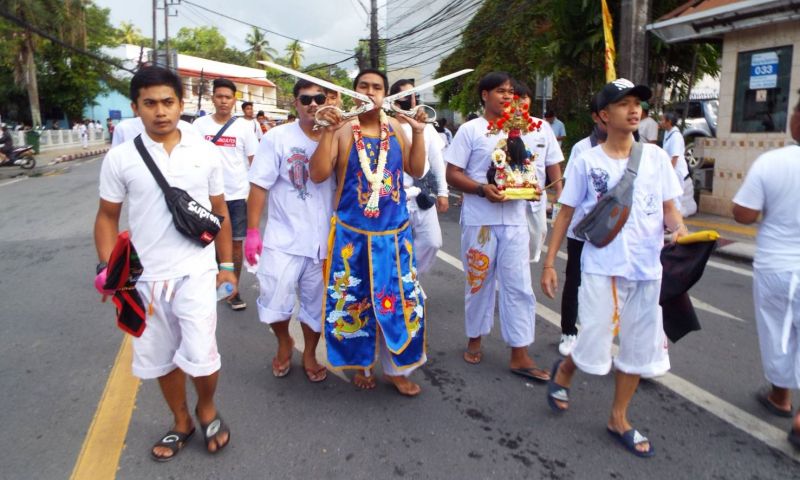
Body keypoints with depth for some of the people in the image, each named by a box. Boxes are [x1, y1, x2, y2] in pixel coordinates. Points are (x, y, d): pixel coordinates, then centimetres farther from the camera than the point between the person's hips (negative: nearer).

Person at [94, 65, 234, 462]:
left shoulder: (206, 153, 0)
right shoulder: (119, 158, -3)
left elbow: (219, 212, 8)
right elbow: (107, 217, 5)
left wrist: (226, 265, 8)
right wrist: (107, 268, -6)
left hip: (196, 273, -1)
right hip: (146, 277, 1)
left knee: (200, 357, -8)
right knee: (161, 359, 13)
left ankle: (207, 409, 24)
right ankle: (181, 422, 36)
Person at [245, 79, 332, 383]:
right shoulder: (278, 137, -5)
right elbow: (259, 185, -6)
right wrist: (252, 231, -9)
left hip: (323, 241, 3)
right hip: (283, 239, -2)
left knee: (316, 304, 13)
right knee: (275, 303, -2)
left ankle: (309, 354, 36)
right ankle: (284, 343, 29)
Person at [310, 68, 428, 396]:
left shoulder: (395, 128, 7)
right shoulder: (342, 129, -6)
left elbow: (417, 170, 6)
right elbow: (318, 175, -13)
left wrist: (418, 132, -4)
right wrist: (328, 131, -21)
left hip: (394, 231, 3)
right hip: (352, 232, -3)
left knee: (400, 299, 6)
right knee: (354, 300, 8)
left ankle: (397, 368, 24)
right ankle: (362, 364, 29)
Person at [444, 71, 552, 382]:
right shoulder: (471, 130, -1)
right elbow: (452, 174, -5)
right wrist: (482, 189, -20)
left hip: (515, 219, 3)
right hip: (480, 219, -3)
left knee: (519, 286, 1)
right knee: (479, 282, 9)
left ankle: (520, 356, 9)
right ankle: (475, 339, 29)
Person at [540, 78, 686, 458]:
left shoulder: (656, 157, 3)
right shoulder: (587, 161, -4)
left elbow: (669, 207, 8)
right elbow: (565, 213, 0)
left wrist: (679, 227, -16)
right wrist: (549, 263, -3)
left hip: (647, 269, 4)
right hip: (602, 268, -3)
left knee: (639, 348, 11)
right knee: (594, 349, -2)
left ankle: (619, 420, 30)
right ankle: (563, 372, 34)